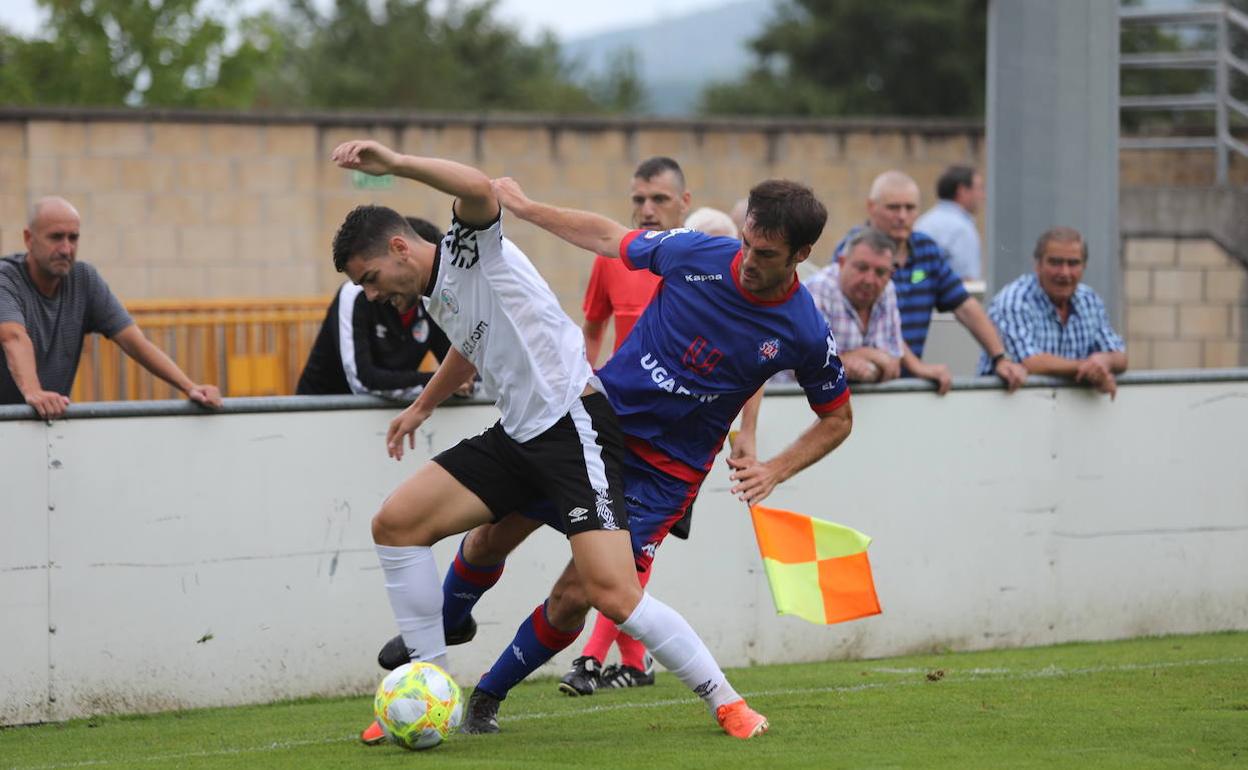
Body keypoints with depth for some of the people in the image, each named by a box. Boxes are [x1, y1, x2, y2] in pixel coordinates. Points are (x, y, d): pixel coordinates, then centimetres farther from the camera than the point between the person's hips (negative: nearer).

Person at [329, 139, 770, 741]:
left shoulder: (470, 251, -9)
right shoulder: (432, 296, 17)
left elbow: (479, 190, -33)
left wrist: (394, 163, -39)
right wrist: (422, 407, 46)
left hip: (572, 426, -9)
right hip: (516, 437, 9)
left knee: (612, 592, -19)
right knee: (395, 522, -1)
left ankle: (726, 703, -3)